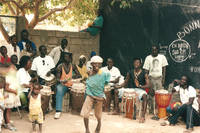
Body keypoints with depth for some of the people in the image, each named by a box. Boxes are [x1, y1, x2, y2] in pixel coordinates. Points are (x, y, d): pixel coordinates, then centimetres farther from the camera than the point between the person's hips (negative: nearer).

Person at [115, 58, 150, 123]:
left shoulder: (144, 73, -5)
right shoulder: (130, 72, 7)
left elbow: (148, 85, -9)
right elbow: (125, 82, 13)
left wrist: (140, 86, -26)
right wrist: (118, 86, -5)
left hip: (140, 89, -5)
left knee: (144, 95, -39)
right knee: (116, 91, -5)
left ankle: (143, 116, -39)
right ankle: (117, 109, 7)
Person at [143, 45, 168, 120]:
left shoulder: (162, 57, 4)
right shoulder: (148, 58, 2)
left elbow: (164, 68, 6)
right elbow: (146, 69, 1)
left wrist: (163, 78, -1)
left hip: (159, 78, 1)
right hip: (151, 78, 0)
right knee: (152, 95, -3)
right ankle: (154, 113, -1)